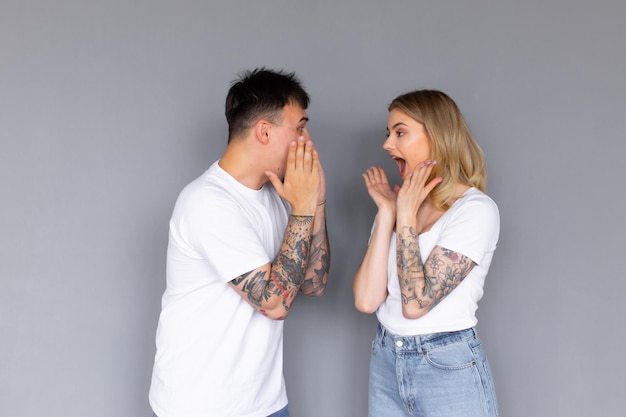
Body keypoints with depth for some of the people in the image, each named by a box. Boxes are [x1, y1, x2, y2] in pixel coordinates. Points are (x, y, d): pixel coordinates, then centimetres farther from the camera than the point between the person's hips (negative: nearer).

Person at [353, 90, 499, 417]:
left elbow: (415, 303, -22)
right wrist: (387, 214, -9)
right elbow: (366, 300, -7)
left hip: (449, 369, -5)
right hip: (386, 364, 6)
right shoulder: (399, 201, 4)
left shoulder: (476, 209, -14)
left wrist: (406, 216, -15)